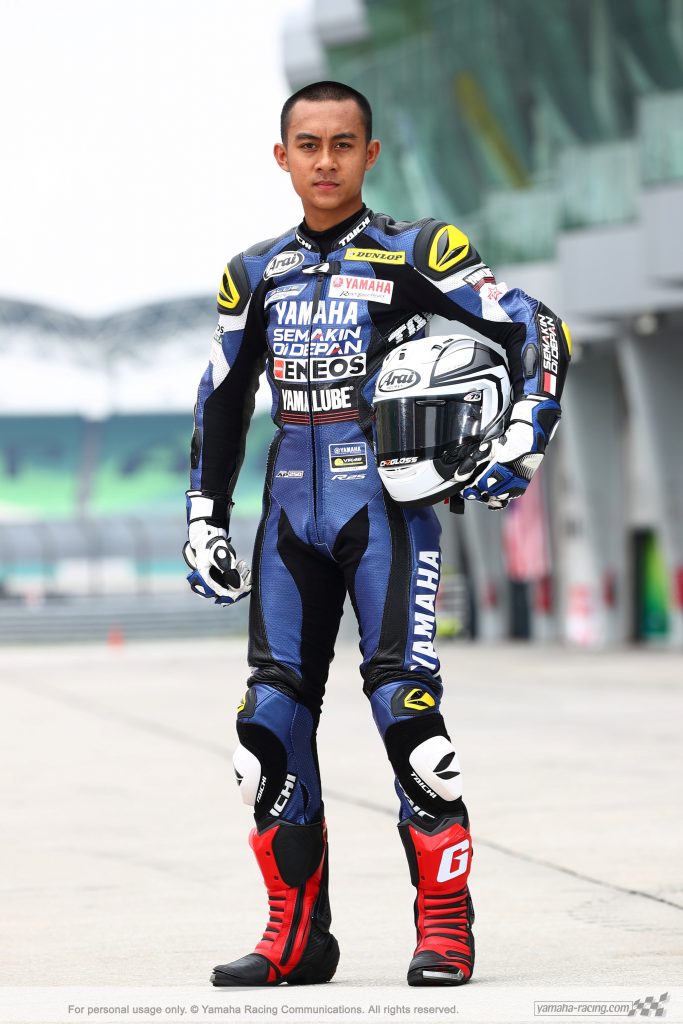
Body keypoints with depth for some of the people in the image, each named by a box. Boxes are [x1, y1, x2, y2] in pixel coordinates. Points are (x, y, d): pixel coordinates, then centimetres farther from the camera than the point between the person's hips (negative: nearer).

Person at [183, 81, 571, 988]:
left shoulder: (416, 255, -1)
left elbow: (537, 332, -2)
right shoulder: (257, 274, 13)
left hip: (386, 506, -5)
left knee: (403, 702, -15)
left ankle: (446, 922, -5)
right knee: (272, 713, 0)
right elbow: (222, 403, 23)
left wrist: (523, 440, -15)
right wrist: (204, 517, 19)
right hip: (292, 513, 5)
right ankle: (297, 935, 9)